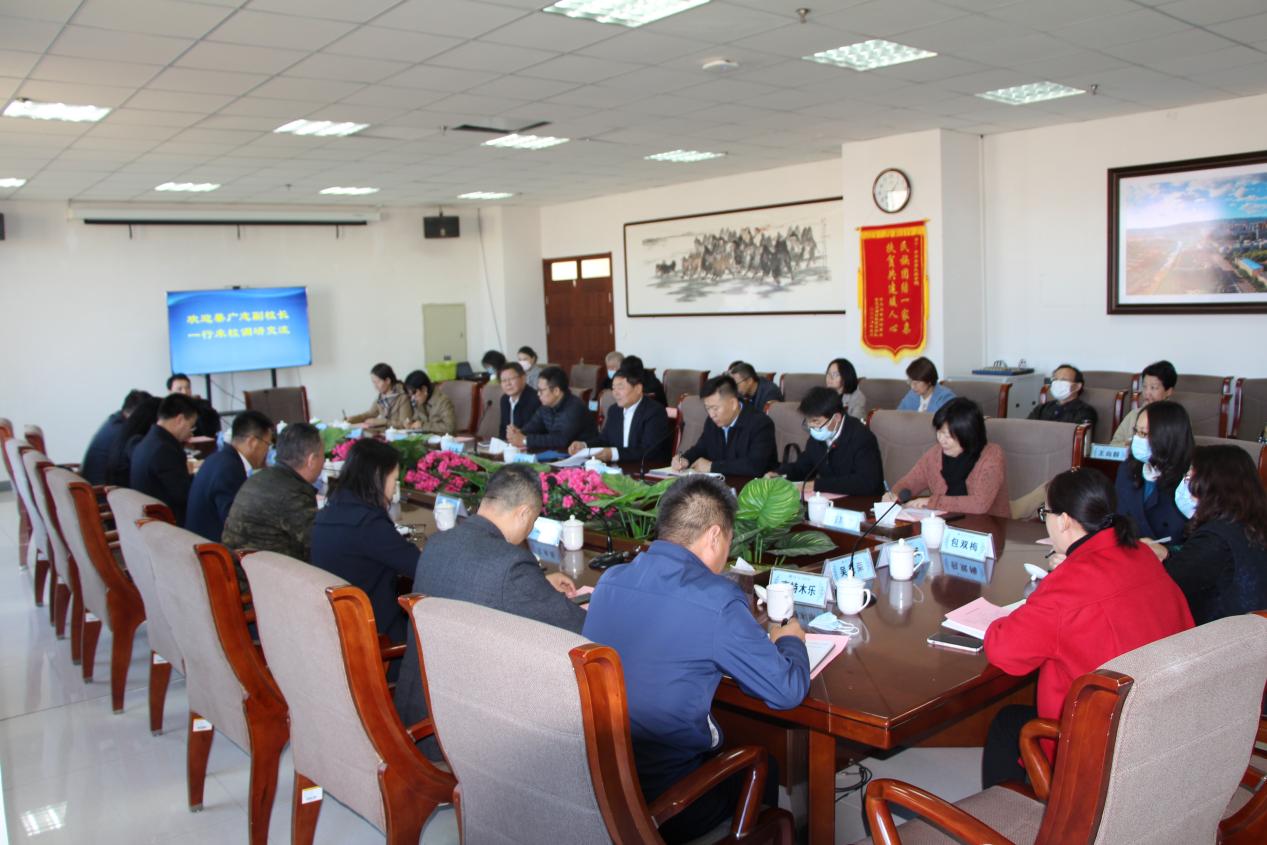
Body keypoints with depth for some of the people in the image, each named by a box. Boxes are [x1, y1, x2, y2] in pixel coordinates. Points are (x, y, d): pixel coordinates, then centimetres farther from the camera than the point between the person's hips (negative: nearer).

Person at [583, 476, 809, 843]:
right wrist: (790, 640, 10)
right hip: (662, 806, -6)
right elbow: (788, 692, -11)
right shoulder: (718, 601, -20)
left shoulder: (609, 580, -1)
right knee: (764, 769, 24)